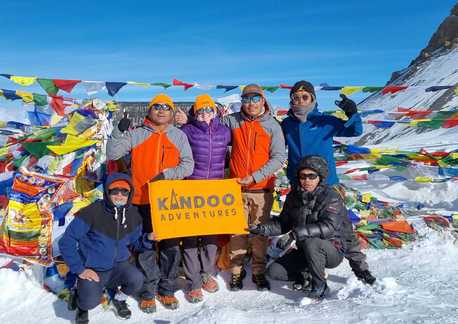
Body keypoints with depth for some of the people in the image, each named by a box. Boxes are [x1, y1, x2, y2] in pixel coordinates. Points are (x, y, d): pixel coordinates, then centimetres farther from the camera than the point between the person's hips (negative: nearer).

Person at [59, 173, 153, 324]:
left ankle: (119, 299, 10)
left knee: (137, 280, -25)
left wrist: (148, 238, -15)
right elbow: (66, 242, -13)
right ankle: (80, 297, 14)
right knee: (90, 303, -26)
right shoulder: (92, 212, -19)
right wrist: (79, 270, -15)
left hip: (119, 264, 3)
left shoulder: (133, 215, -4)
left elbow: (134, 243, 7)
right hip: (92, 269, -3)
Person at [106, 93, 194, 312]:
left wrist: (167, 174, -13)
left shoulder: (179, 136, 8)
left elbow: (188, 166, 2)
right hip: (142, 200, -1)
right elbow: (112, 154, 0)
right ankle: (148, 292, 18)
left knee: (171, 246, 7)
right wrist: (119, 131, -13)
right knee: (145, 247, 4)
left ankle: (166, 290, 23)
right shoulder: (136, 134, 6)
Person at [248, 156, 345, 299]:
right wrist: (262, 229, -11)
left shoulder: (331, 197, -18)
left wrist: (296, 233, -40)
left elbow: (328, 227, -32)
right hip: (306, 251, 5)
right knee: (275, 271, -11)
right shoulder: (294, 196, 0)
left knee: (310, 242, -36)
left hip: (332, 251, -5)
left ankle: (320, 286, -13)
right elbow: (283, 223, 8)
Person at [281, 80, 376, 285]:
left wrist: (353, 114, -23)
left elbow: (355, 131, -3)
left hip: (327, 185, -2)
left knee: (343, 226, -2)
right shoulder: (287, 125, 5)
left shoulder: (325, 122, -3)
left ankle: (359, 265, 13)